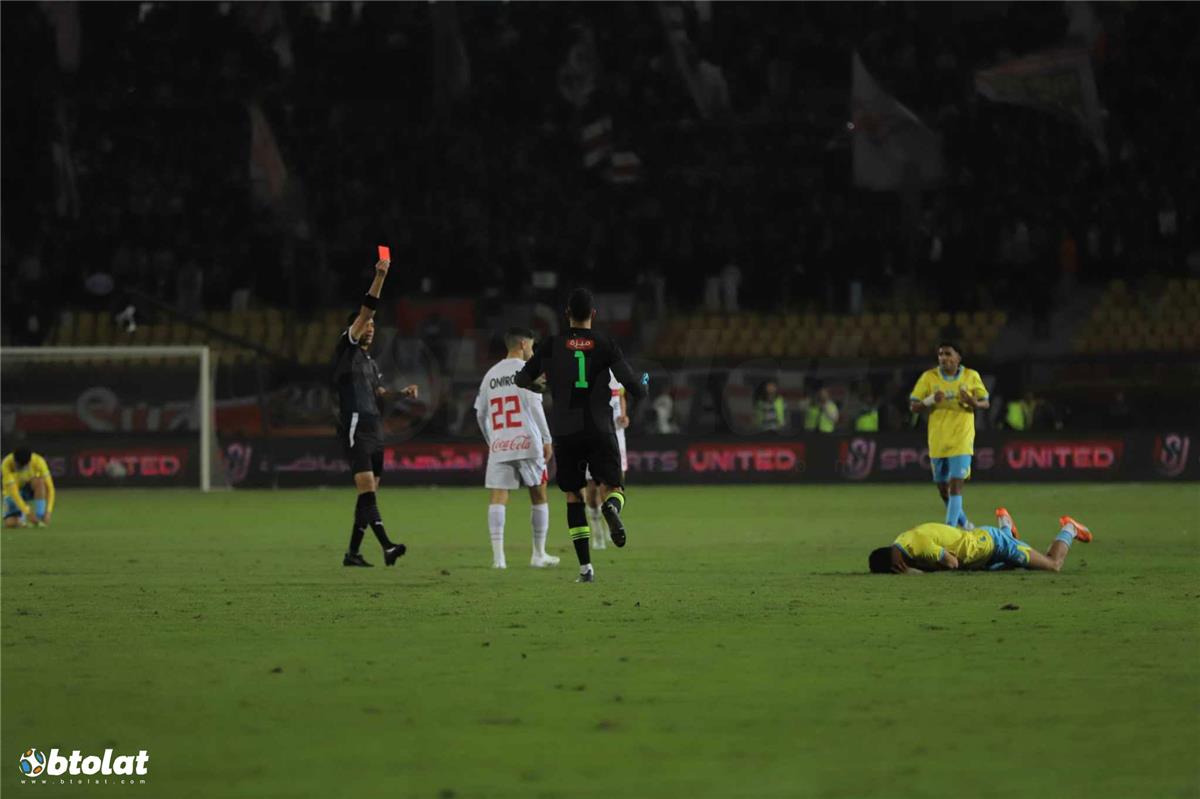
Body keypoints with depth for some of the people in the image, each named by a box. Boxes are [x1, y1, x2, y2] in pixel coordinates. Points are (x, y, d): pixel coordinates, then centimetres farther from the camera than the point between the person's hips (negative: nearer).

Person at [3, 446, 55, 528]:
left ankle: (39, 517, -25)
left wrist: (48, 511, -36)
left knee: (39, 481, -35)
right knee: (10, 523, -23)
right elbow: (13, 492, -36)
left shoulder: (38, 461, -27)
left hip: (31, 489, 0)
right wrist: (27, 512, -42)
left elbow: (49, 487, -26)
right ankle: (21, 516, 13)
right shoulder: (7, 464, -31)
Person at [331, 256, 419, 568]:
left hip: (374, 431, 9)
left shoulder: (370, 362, 22)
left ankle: (353, 552, 10)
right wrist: (379, 279, -18)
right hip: (355, 430, -9)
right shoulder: (346, 350, -2)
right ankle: (387, 546, -29)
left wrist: (402, 391, 12)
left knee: (370, 494, 6)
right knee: (367, 489, -17)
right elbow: (365, 311, -10)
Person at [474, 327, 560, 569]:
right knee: (538, 495, 10)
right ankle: (539, 554, 13)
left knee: (498, 497, -3)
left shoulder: (491, 374, 16)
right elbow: (534, 406, -10)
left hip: (498, 446, 4)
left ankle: (497, 555, -16)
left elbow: (480, 414, 17)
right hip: (526, 442, -4)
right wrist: (547, 439, -6)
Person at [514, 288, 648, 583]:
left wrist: (538, 383, 35)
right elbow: (635, 388, -2)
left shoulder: (551, 345, 2)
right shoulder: (605, 345, 1)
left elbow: (522, 380, 11)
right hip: (600, 430, -1)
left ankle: (585, 567, 1)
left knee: (573, 496, 12)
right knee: (612, 489, 5)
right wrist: (644, 386, 23)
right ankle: (611, 507, -36)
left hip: (565, 433, 1)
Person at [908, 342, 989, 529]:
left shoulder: (971, 376, 0)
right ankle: (964, 524, 34)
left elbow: (985, 403, 7)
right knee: (943, 489, 12)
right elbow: (913, 406, 0)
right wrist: (931, 401, -20)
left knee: (955, 485, -15)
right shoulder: (929, 377, 0)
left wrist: (972, 403, -16)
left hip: (962, 441, -2)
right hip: (937, 442, 3)